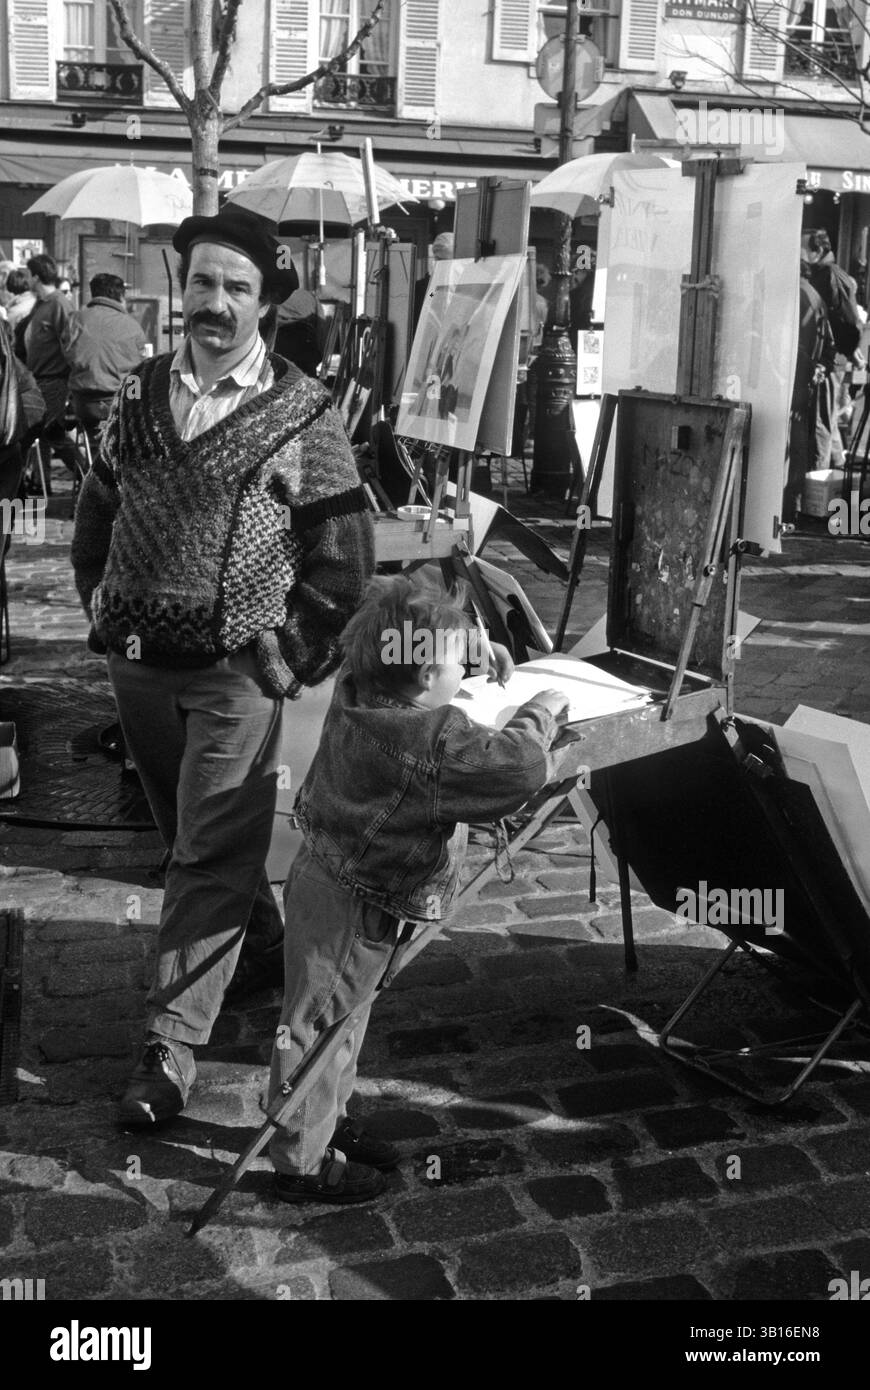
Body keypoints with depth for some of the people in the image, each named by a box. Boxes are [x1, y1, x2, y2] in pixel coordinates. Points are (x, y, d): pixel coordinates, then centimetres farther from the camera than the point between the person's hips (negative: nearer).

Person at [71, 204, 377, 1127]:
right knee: (188, 834, 19)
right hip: (136, 662, 5)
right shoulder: (140, 393, 5)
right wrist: (99, 601, 11)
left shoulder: (301, 412, -7)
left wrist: (292, 654, -7)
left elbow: (346, 552, -5)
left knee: (211, 854, -4)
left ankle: (172, 1043, 2)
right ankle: (262, 949, 42)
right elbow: (97, 506, 17)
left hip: (236, 674, -5)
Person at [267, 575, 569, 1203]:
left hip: (333, 881, 10)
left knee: (345, 1016, 26)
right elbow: (519, 770, -35)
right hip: (346, 907, -10)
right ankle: (303, 1162, 20)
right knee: (318, 1026, 5)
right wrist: (540, 714, -17)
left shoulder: (357, 696, -4)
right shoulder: (433, 740, -30)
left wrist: (469, 645, 11)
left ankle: (329, 1121, 44)